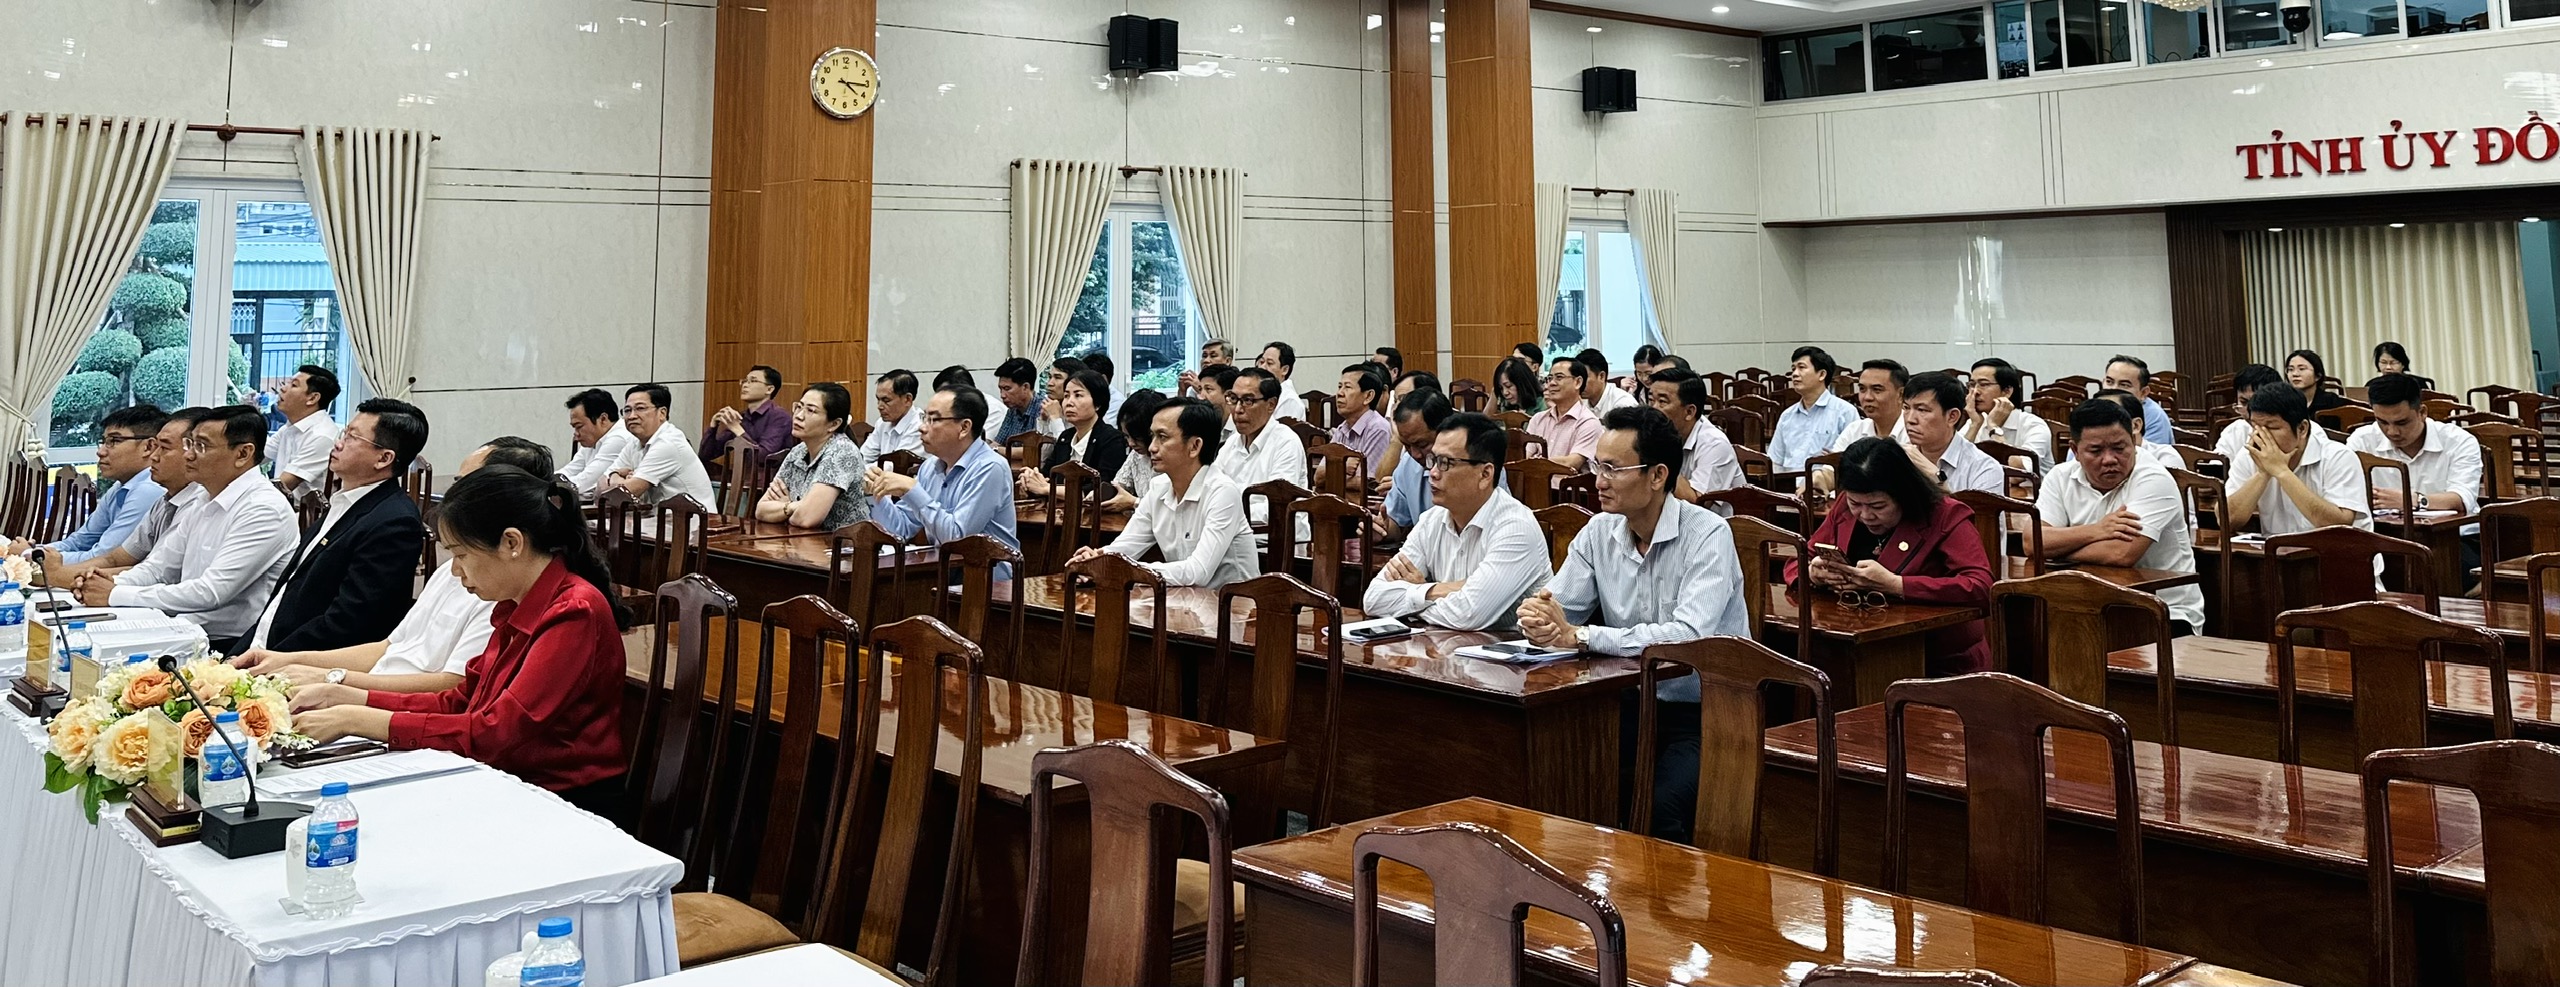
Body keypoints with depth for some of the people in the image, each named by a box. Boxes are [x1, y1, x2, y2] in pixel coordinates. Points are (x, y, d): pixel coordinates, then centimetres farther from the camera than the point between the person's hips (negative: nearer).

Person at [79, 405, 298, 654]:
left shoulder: (264, 509, -15)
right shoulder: (205, 505, 15)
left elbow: (211, 592, -20)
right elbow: (159, 567, 22)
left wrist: (116, 596, -15)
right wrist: (113, 584, 0)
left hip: (231, 648, -9)